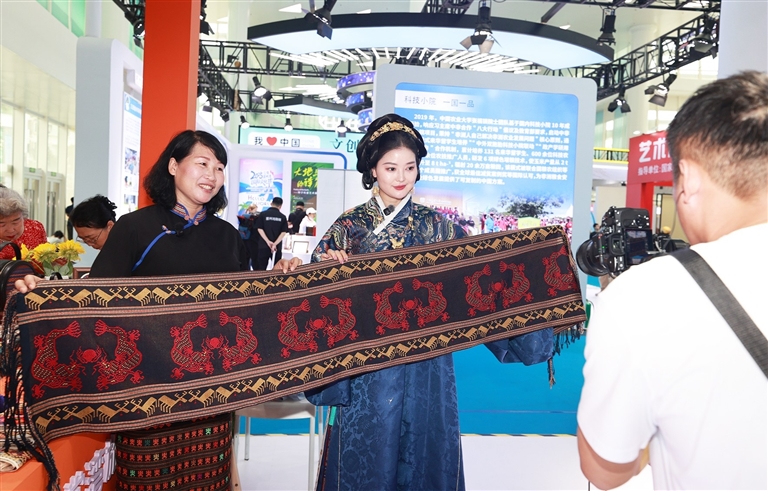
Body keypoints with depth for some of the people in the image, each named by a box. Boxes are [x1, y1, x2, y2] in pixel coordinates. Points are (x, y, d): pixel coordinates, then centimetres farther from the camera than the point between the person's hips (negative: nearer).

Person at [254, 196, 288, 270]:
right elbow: (283, 232, -4)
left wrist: (268, 241, -10)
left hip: (264, 245, -1)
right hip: (277, 246, 1)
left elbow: (259, 229, -6)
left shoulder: (263, 214, 0)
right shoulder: (282, 217, 3)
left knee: (261, 269, 2)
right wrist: (275, 244, -10)